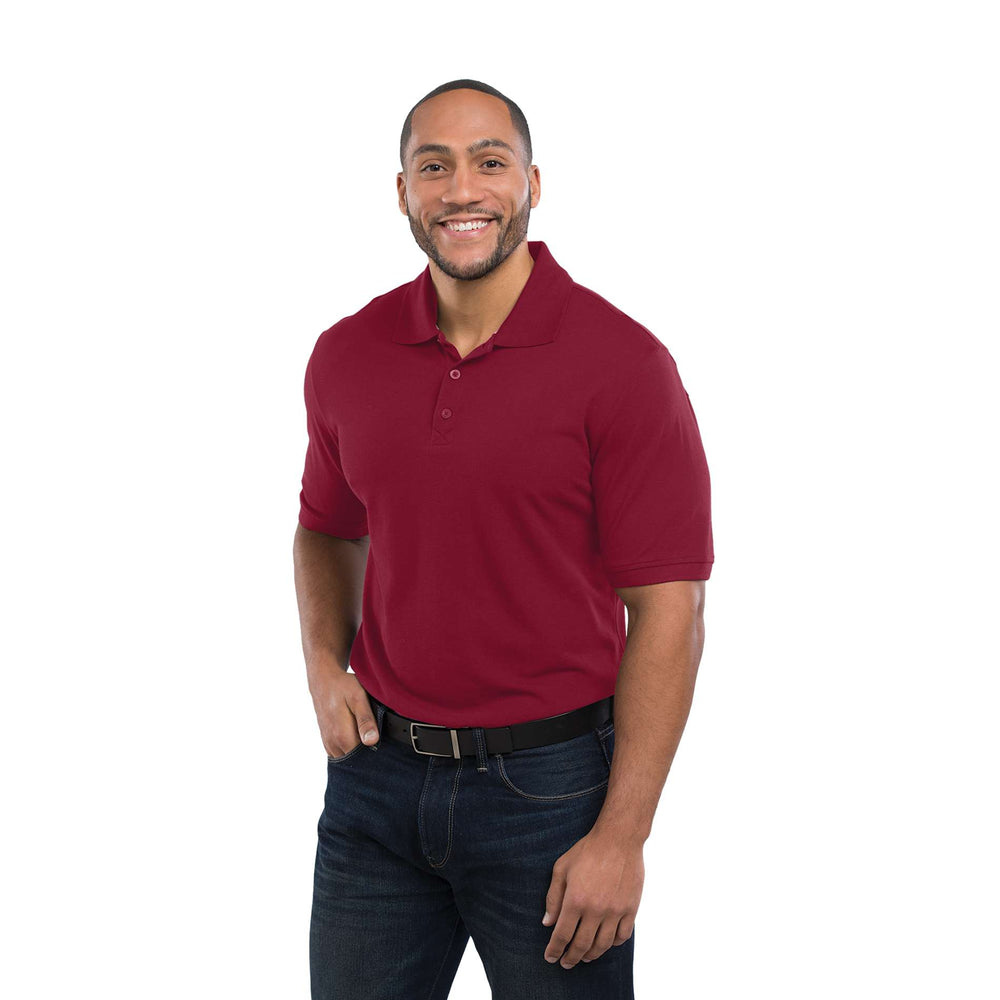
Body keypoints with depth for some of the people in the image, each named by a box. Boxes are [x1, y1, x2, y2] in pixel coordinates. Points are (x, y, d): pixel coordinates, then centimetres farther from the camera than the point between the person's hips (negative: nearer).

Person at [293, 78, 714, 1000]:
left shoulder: (621, 363, -12)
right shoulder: (346, 355, 2)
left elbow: (669, 608, -12)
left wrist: (622, 836, -15)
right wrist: (325, 664, 1)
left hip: (549, 783, -4)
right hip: (378, 773, 4)